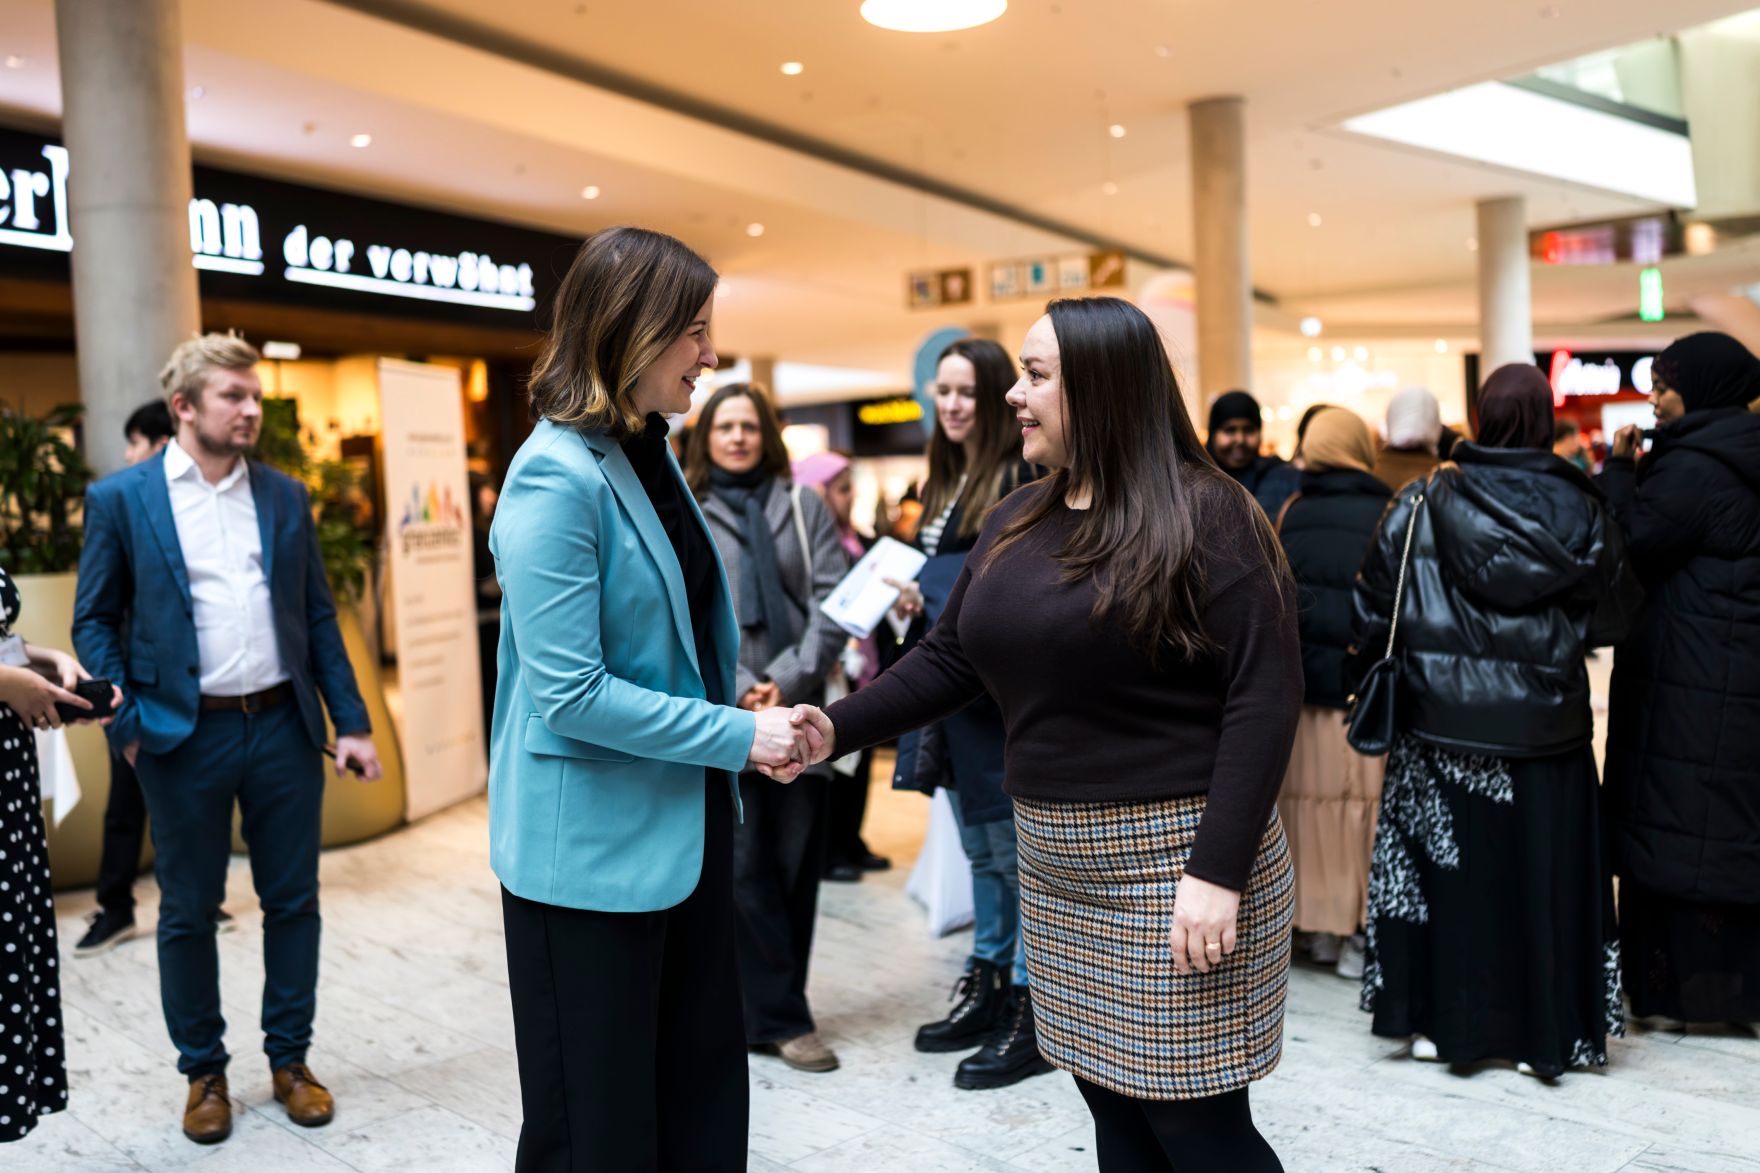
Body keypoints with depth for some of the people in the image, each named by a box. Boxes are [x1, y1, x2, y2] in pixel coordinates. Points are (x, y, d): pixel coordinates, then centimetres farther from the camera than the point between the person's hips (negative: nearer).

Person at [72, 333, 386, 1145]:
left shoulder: (286, 496, 7)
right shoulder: (121, 498, -1)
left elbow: (318, 616, 8)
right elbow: (95, 621, 1)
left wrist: (351, 722, 3)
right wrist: (128, 725, -8)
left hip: (284, 726, 3)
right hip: (186, 735, -2)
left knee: (293, 901, 10)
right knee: (188, 913, 10)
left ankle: (290, 1058, 26)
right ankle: (203, 1071, 27)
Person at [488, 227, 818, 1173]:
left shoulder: (651, 452, 8)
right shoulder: (556, 477, -19)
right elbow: (569, 695, -23)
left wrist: (746, 718, 7)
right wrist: (737, 737, -17)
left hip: (684, 826, 8)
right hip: (590, 846, -8)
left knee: (703, 1092, 19)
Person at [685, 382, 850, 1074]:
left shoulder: (803, 507, 9)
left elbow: (834, 600, 1)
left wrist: (789, 680, -10)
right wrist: (738, 693, -10)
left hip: (798, 710, 2)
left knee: (796, 867, 5)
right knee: (746, 869, -2)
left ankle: (767, 1010, 18)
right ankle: (781, 1018, 7)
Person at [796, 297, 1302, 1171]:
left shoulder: (1204, 516, -12)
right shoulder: (1016, 524, 8)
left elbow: (1264, 698, -17)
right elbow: (949, 657, 10)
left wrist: (1219, 872, -22)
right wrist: (838, 729, -2)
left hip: (1173, 856, -6)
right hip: (1058, 863, 7)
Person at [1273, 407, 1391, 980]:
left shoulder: (1290, 514, 3)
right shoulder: (1386, 514, -6)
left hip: (1301, 680, 3)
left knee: (1312, 796, 12)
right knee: (1364, 801, 4)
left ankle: (1320, 925, 20)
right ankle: (1358, 930, 9)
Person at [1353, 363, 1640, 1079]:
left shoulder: (1422, 503, -8)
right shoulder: (1581, 512, -5)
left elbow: (1375, 605, -5)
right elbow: (1612, 619, 2)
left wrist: (1367, 673, 9)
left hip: (1442, 722, 0)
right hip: (1545, 726, 1)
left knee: (1445, 866, 11)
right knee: (1540, 873, 11)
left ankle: (1442, 1021, 21)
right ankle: (1541, 1033, 21)